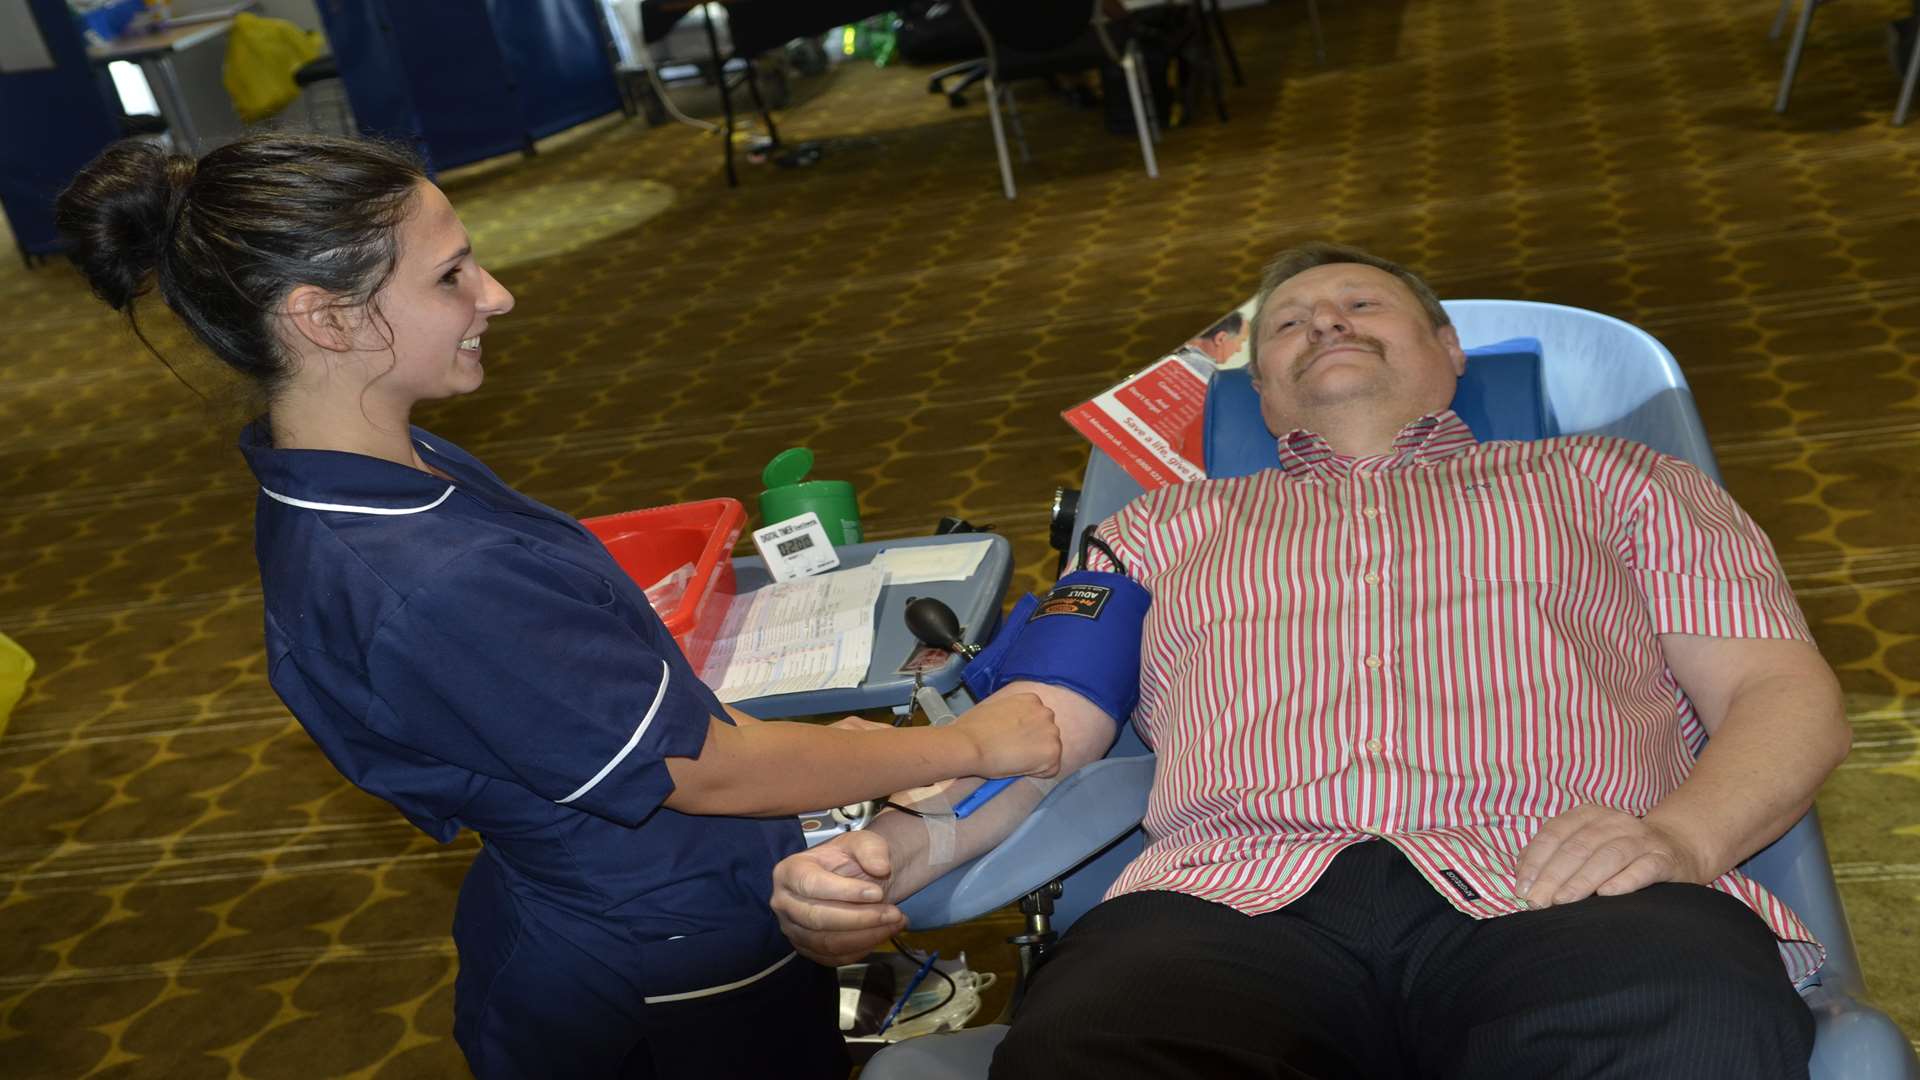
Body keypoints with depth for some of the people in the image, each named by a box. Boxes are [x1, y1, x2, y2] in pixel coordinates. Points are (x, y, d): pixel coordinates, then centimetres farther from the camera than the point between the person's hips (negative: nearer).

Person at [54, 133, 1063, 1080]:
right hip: (681, 987, -8)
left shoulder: (335, 487, -7)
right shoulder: (430, 589, -36)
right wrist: (970, 745, -15)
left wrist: (825, 748, 8)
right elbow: (707, 772, -27)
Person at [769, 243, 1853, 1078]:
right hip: (1237, 905, 1)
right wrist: (888, 850, -1)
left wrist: (1681, 833, -7)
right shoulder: (1173, 523, 31)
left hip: (1552, 893, 1)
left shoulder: (1605, 478, 28)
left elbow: (1786, 693, 16)